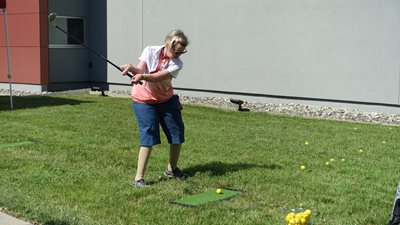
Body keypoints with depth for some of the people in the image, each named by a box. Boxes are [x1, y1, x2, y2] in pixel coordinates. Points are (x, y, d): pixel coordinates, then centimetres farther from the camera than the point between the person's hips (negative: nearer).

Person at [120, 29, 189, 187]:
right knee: (149, 135, -15)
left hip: (166, 100, 3)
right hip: (144, 101, -3)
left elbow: (157, 77, -30)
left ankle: (172, 169, 32)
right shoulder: (150, 51, -12)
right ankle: (138, 178, -11)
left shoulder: (177, 64, -13)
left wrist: (143, 76, -49)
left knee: (178, 133, 6)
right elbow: (140, 71, -24)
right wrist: (131, 68, -47)